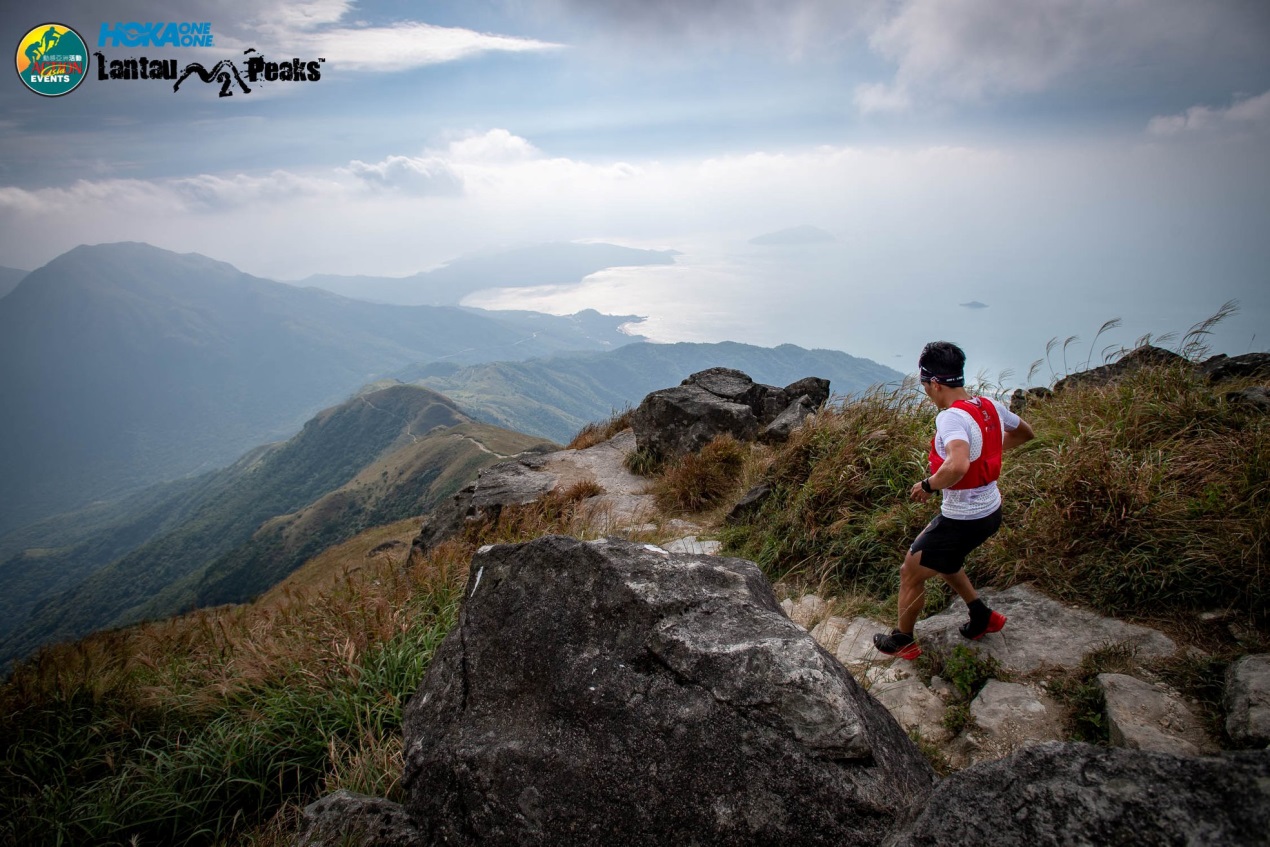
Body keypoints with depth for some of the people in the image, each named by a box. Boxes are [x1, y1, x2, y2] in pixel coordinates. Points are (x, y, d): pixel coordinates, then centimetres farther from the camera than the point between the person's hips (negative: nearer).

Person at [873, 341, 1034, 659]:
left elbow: (957, 466, -46)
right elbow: (1024, 433, 18)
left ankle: (902, 642, 30)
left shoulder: (952, 417, -28)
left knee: (910, 573, 11)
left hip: (962, 521, -9)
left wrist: (928, 485, -28)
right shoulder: (990, 406, -2)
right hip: (990, 511, 9)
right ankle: (982, 616, 40)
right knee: (938, 557, 32)